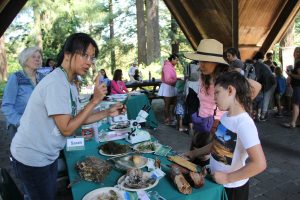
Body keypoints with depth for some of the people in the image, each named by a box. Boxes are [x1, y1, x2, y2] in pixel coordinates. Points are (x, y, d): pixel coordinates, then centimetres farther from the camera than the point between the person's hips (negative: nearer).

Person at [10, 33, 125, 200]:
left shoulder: (69, 84, 3)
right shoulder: (56, 83, -26)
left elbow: (77, 118, 7)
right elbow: (67, 129, -25)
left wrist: (108, 113, 1)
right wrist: (95, 101, -23)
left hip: (48, 155, 8)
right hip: (32, 159, -8)